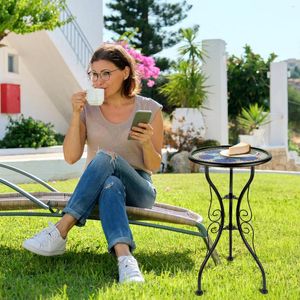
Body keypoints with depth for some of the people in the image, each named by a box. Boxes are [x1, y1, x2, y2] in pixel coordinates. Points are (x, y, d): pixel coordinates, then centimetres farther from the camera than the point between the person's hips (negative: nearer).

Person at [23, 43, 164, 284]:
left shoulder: (149, 109, -1)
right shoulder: (88, 108, 4)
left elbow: (154, 166, 1)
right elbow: (71, 157, -4)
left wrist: (147, 143, -21)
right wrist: (76, 115, -13)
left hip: (138, 190, -1)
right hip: (97, 188, 2)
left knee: (105, 157, -34)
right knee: (111, 185, -38)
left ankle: (60, 233, -38)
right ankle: (125, 259, -53)